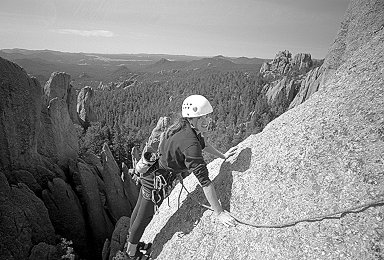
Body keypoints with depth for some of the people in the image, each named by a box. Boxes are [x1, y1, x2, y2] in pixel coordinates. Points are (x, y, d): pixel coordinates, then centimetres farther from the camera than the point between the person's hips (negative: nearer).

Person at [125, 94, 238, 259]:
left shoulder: (183, 125, -8)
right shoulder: (190, 144, -35)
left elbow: (202, 143, 12)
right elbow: (204, 180, -34)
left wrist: (223, 156, 18)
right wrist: (219, 213, -29)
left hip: (148, 170, 9)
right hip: (156, 179, -9)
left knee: (140, 208, 28)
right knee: (145, 216, 16)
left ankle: (131, 241, 55)